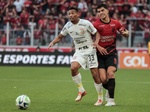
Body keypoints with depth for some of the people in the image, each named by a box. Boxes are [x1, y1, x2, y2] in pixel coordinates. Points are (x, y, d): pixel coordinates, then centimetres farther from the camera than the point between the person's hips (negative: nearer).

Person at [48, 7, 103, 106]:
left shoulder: (86, 23, -11)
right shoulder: (68, 26, 2)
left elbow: (96, 33, -3)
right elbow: (60, 36, 14)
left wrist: (96, 42, -23)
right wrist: (52, 42, -5)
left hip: (89, 50, -3)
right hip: (79, 52, 3)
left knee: (95, 75, -6)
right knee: (73, 68, -25)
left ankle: (100, 98, 10)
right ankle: (81, 91, -7)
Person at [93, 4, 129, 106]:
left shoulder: (115, 23, 4)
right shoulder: (96, 24, -3)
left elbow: (125, 34, 16)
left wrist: (126, 33, -9)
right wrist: (98, 47, -18)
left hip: (111, 53, 1)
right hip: (100, 54, 0)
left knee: (110, 73, -22)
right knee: (103, 79, -9)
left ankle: (111, 99, -16)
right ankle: (109, 90, 27)